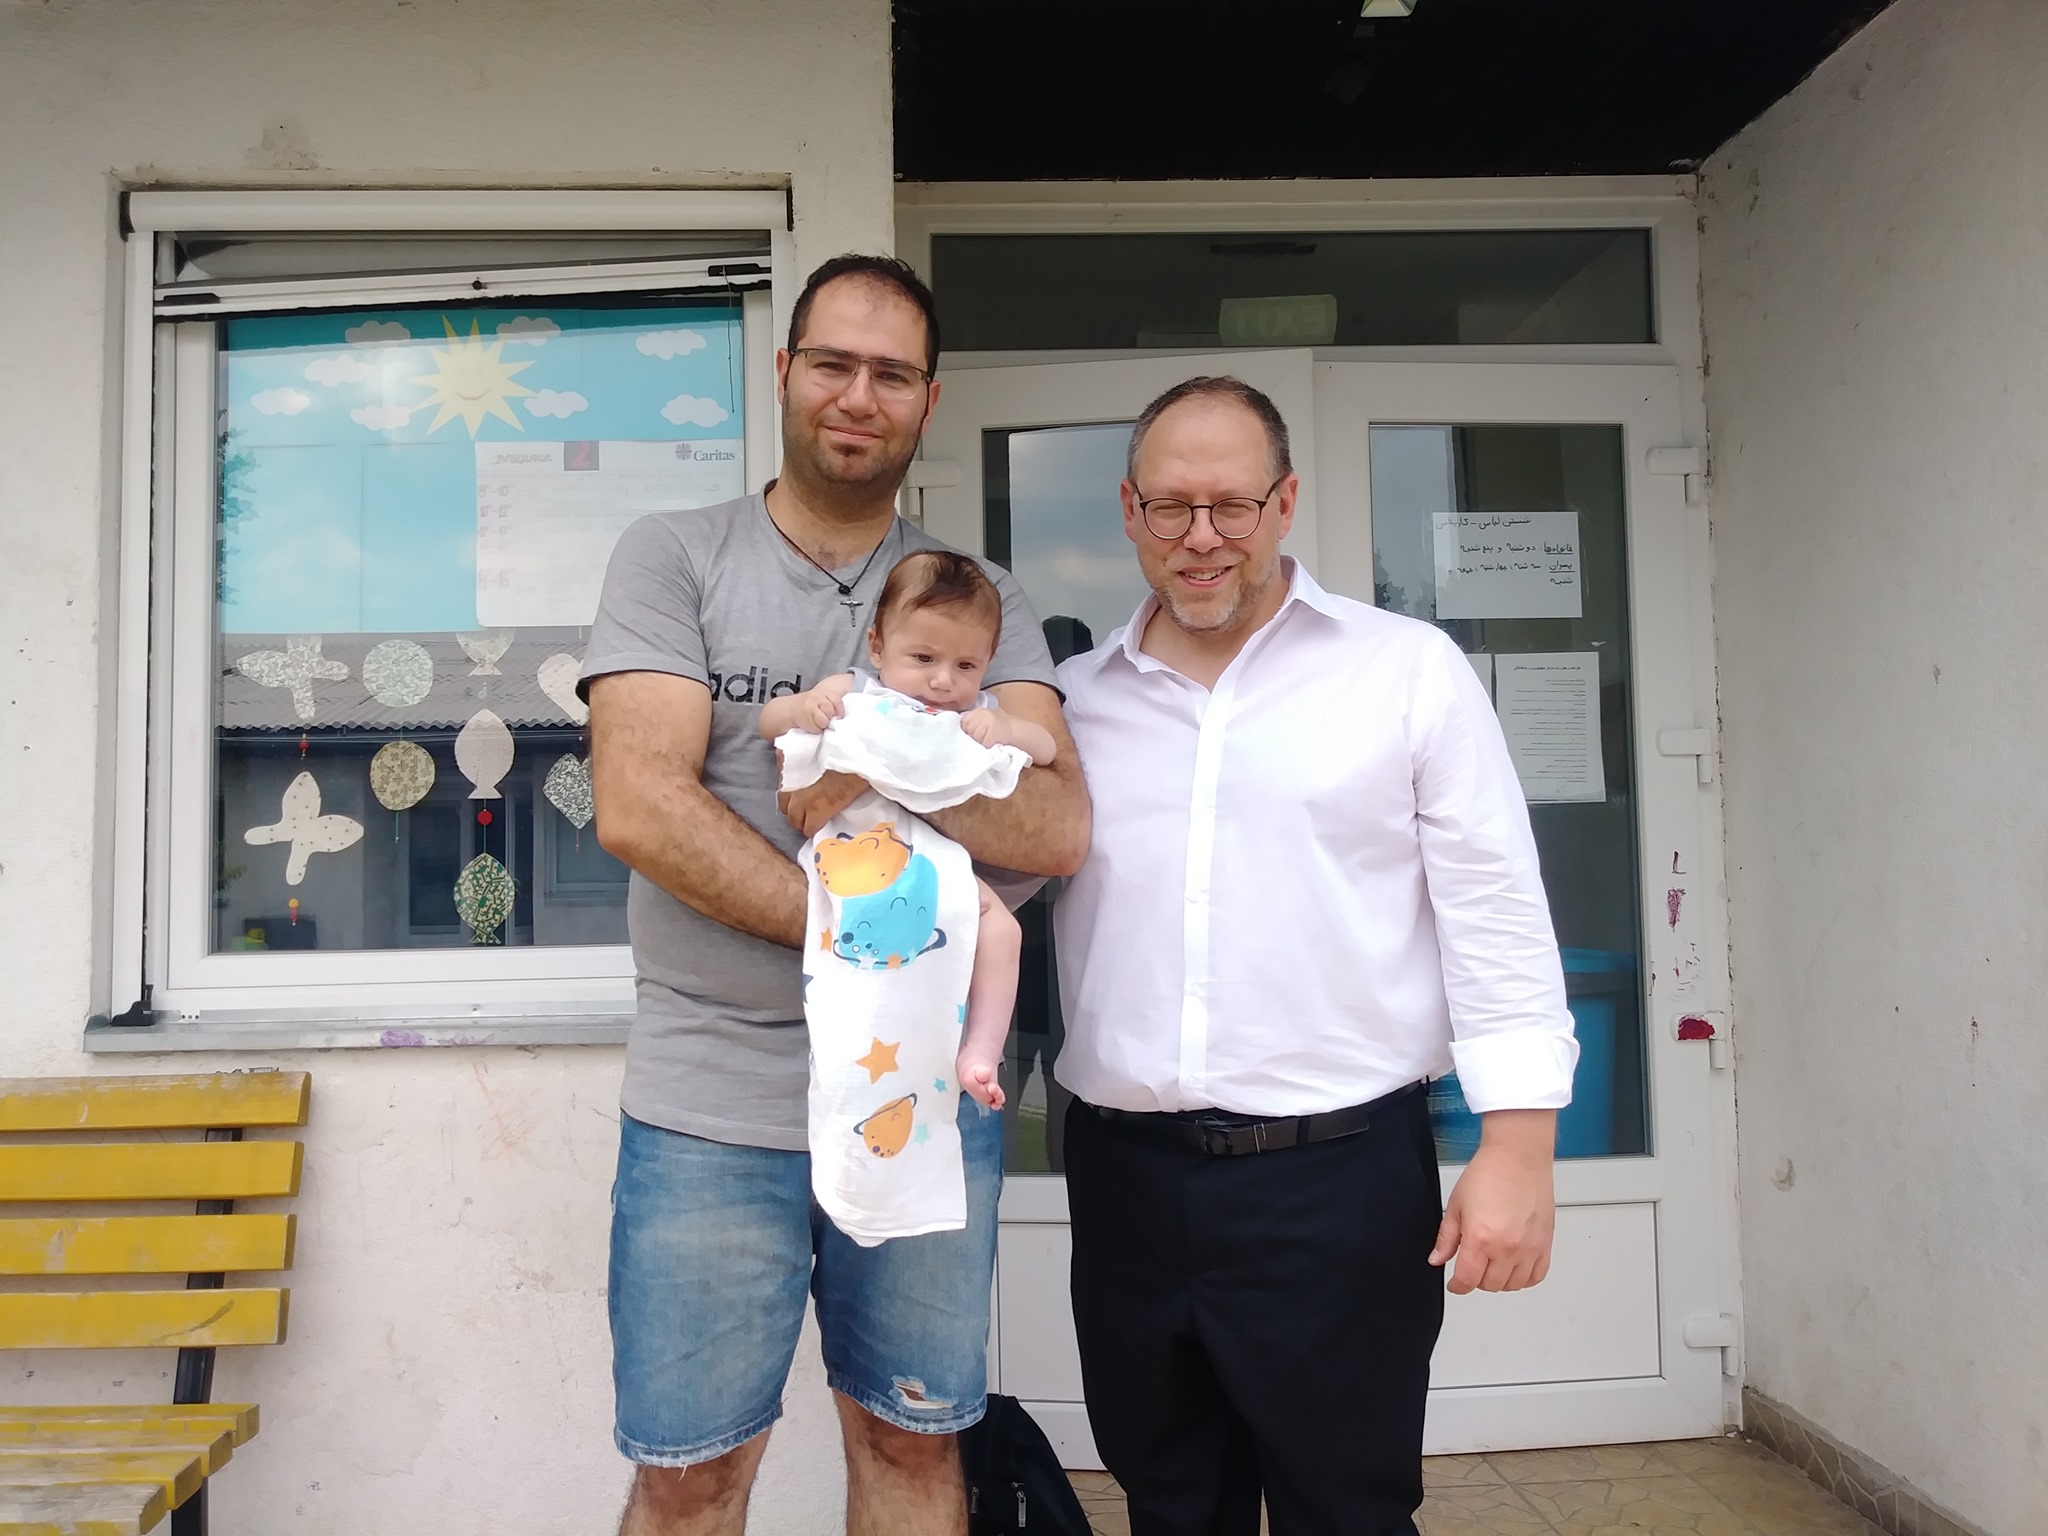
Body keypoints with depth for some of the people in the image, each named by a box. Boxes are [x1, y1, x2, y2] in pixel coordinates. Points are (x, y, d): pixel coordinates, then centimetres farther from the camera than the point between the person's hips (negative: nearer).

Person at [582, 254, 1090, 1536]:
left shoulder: (983, 600, 5)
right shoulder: (674, 558, -1)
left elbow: (1058, 829, -6)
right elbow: (640, 808, -14)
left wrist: (879, 765, -19)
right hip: (712, 1108, -2)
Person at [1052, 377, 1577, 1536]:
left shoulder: (1409, 671, 0)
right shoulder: (1074, 699, 8)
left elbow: (1496, 920, -3)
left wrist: (1516, 1149, -10)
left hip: (1341, 1177, -3)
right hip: (1128, 1178, 4)